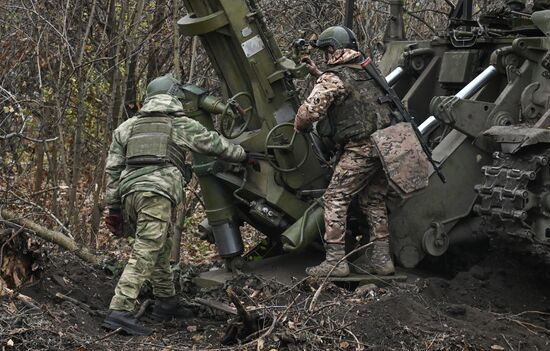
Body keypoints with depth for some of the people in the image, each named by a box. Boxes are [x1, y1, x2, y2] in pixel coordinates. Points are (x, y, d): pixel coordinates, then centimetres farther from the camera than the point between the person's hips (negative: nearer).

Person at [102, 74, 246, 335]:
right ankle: (119, 312, -21)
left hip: (128, 191, 6)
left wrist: (113, 206, 17)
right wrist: (243, 154, 38)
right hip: (158, 192, -6)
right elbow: (215, 144, 22)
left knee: (161, 248, 23)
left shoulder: (126, 127, 22)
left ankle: (166, 302, 34)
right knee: (145, 254, -11)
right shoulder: (182, 125, 12)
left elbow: (112, 169, 16)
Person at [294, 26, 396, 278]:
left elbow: (310, 111, -18)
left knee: (335, 200, -4)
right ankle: (381, 259, 16)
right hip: (385, 145, 8)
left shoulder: (332, 78, -9)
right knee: (374, 202, 16)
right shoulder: (367, 71, 16)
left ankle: (335, 261, -9)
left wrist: (300, 128, 3)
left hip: (360, 149, -8)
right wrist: (317, 73, 31)